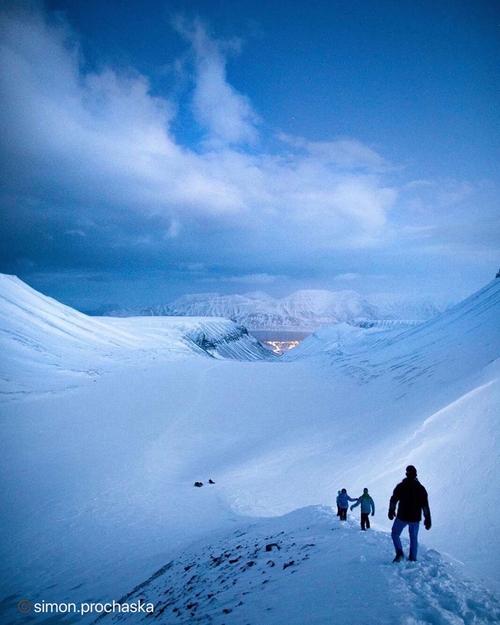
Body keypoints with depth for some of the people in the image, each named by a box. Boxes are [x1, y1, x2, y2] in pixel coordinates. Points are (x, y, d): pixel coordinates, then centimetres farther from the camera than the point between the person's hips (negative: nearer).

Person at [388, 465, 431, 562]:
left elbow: (393, 500, -3)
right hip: (415, 518, 2)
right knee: (414, 538, 20)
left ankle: (399, 553, -1)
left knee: (395, 534, 15)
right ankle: (413, 559, 21)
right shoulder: (421, 488, -3)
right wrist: (427, 519, 3)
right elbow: (425, 506, -3)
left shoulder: (401, 486, -8)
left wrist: (391, 511, 13)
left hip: (402, 517, -2)